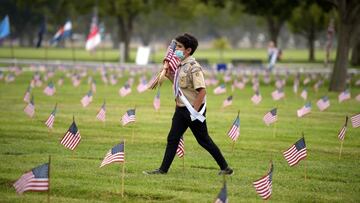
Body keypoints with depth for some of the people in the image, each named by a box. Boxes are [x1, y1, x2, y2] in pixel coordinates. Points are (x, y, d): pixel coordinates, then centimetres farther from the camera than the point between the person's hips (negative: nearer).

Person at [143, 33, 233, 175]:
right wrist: (169, 76, 7)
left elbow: (202, 90, -24)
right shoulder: (181, 65, 10)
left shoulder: (194, 67, -18)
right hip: (181, 109, 9)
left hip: (193, 109, -9)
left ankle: (225, 168, 11)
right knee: (172, 138, 6)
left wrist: (194, 111, -23)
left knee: (204, 140, 1)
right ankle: (163, 169, 10)